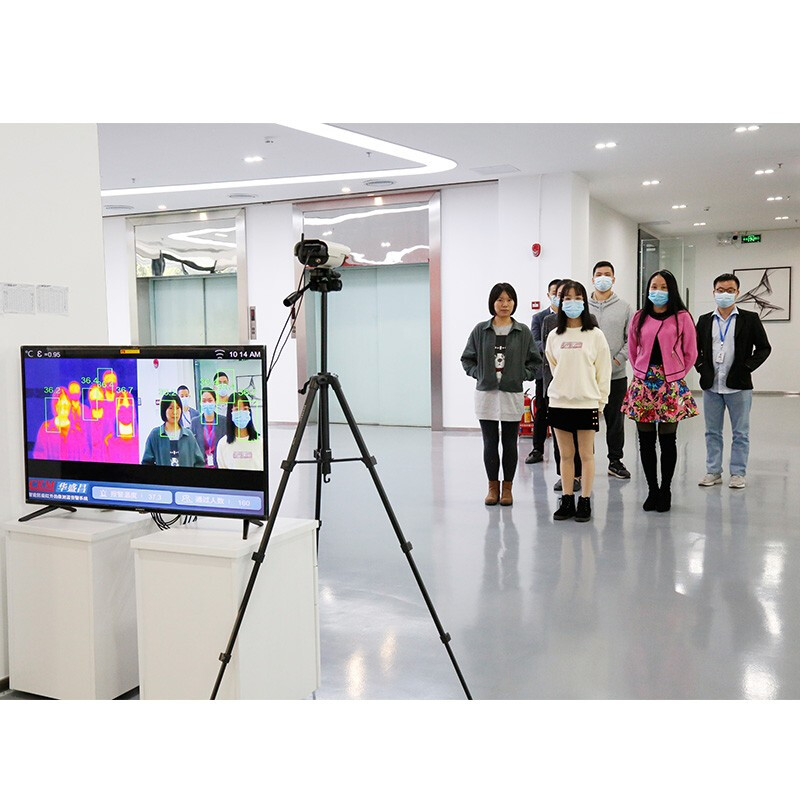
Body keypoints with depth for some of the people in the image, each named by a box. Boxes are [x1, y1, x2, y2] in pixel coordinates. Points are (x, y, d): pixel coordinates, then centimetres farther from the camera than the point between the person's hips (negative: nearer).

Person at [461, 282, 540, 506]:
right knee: (490, 443, 6)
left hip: (512, 394, 0)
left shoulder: (523, 332, 1)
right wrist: (478, 373, -4)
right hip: (486, 394, 0)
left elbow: (535, 360, 7)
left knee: (510, 443, 7)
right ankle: (493, 487, 19)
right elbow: (467, 358, 9)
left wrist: (523, 375, -5)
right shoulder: (480, 330, 1)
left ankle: (507, 487, 19)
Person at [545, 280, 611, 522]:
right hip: (559, 402, 3)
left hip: (587, 403, -3)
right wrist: (564, 386, 10)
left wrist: (601, 400, -3)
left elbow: (604, 371, -1)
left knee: (586, 454, 4)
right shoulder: (554, 336, 6)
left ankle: (585, 502, 13)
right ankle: (567, 501, 18)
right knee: (566, 454, 9)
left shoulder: (595, 335, -2)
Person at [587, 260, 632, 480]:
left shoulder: (624, 307, 6)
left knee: (615, 419, 9)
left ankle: (615, 461, 20)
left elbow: (632, 338, 4)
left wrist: (619, 358, -8)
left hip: (616, 375, 1)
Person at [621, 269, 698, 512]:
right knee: (646, 440, 4)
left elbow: (690, 353, 5)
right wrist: (640, 372, 9)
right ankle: (652, 490, 15)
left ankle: (665, 490, 12)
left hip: (671, 384, -3)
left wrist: (677, 374, 3)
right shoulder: (639, 317, 8)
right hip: (643, 383, 3)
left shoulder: (682, 317, 0)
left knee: (667, 439, 2)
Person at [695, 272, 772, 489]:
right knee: (712, 432, 9)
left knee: (740, 433, 4)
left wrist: (747, 367, -8)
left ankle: (738, 473, 13)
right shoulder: (705, 321, 8)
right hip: (711, 386, 3)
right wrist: (701, 367, 1)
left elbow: (764, 347, 1)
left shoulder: (750, 319, 0)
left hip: (738, 386, -3)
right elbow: (694, 348, 15)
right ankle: (713, 471, 18)